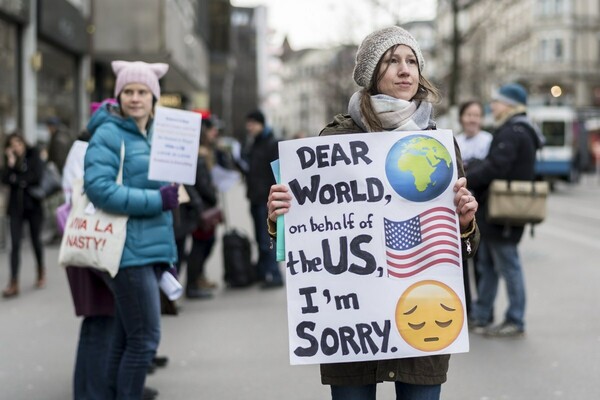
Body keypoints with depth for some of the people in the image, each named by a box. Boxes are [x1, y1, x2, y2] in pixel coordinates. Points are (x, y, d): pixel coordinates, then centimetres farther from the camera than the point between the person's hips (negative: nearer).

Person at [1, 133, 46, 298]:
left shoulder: (34, 156, -2)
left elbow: (37, 176, -15)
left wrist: (18, 179, -9)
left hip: (33, 205, -2)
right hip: (16, 207, 2)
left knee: (36, 241, 11)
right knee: (15, 244, -5)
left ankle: (41, 273, 33)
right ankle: (14, 283, -9)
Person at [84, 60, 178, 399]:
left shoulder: (154, 135, 16)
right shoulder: (109, 134, -8)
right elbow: (98, 186, -20)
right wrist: (157, 200, -21)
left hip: (152, 248, 8)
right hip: (128, 250, -8)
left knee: (127, 339, 13)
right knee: (145, 339, -9)